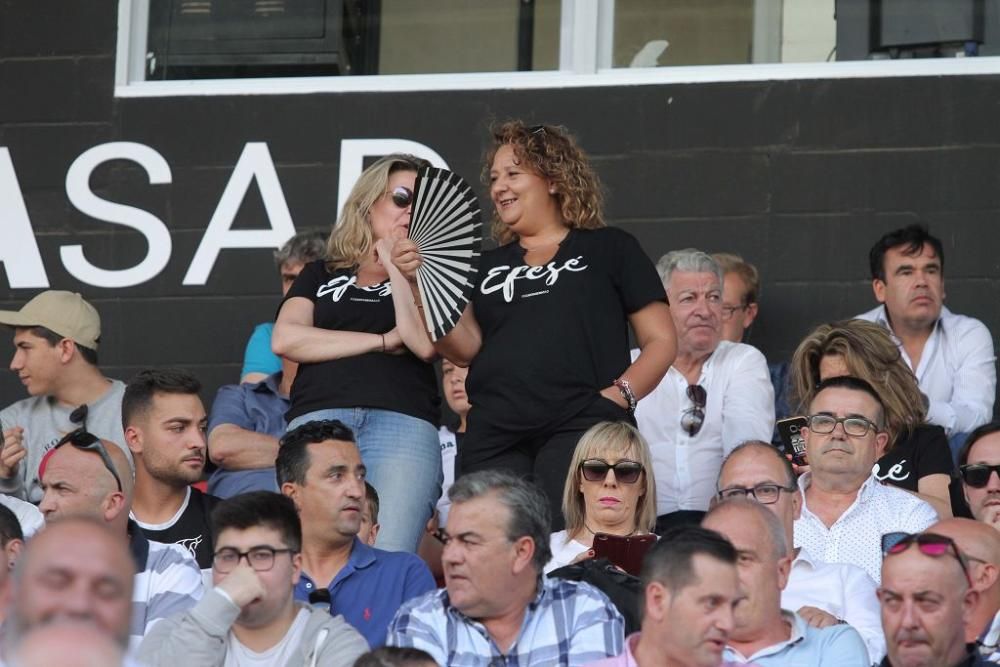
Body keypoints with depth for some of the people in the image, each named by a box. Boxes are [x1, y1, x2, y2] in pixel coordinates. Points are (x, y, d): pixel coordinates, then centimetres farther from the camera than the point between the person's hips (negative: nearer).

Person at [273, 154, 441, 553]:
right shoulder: (321, 275, 25)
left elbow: (424, 343, 4)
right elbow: (285, 340, 6)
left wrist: (395, 265, 10)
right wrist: (384, 341, 4)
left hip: (401, 423, -1)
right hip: (316, 419, 1)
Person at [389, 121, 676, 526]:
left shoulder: (608, 249, 12)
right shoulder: (489, 265, 23)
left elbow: (661, 342, 7)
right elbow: (464, 349, 8)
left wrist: (619, 395, -10)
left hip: (580, 428, -4)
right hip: (493, 439, 4)